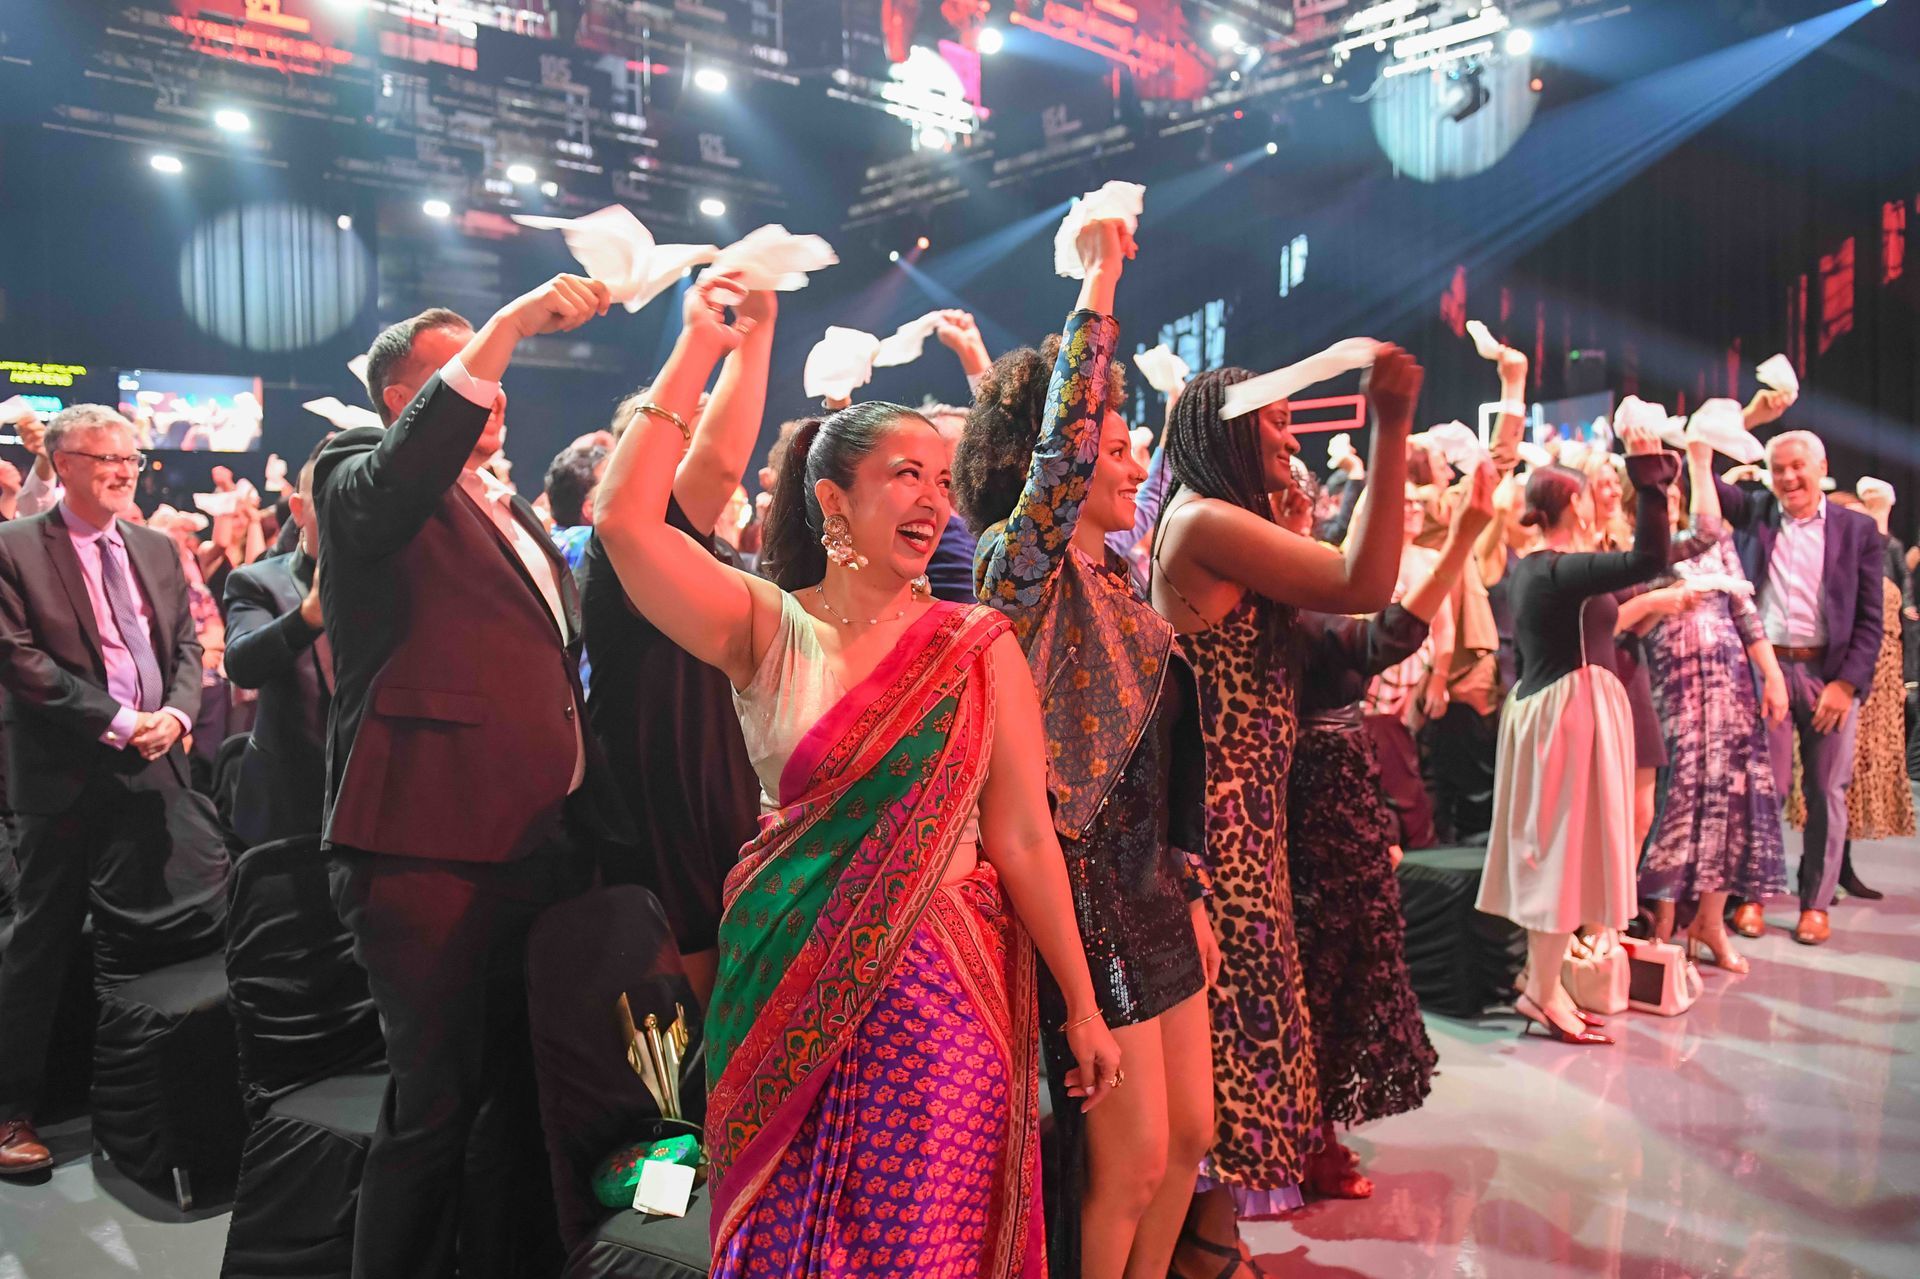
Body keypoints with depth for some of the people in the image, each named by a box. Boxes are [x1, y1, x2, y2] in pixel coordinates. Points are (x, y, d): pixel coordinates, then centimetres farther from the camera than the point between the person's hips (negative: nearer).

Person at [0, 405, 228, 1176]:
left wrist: (176, 714, -7)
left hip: (153, 765, 6)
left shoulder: (157, 548, 14)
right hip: (66, 773, -5)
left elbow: (187, 645, 12)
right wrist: (121, 722, -16)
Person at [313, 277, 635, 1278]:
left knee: (531, 1089, 15)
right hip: (429, 849, -7)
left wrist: (593, 818, 20)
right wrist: (505, 326, -30)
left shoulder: (514, 514, 22)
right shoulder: (361, 477, 0)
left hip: (545, 845, 8)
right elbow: (401, 478, -27)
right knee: (436, 1104, -1)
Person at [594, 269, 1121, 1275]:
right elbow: (624, 522, -16)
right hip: (785, 990, 1)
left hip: (935, 992, -1)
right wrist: (699, 351, -12)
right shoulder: (767, 630, -3)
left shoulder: (977, 649, -4)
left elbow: (1023, 838, -3)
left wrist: (1082, 1008, 0)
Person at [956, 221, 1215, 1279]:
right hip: (1084, 884, -8)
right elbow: (1065, 434, -28)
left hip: (1153, 884, 8)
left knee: (1188, 1136, 16)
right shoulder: (1019, 566, -10)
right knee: (1128, 1160, 0)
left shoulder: (1113, 579, 13)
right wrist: (1100, 274, -19)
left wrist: (1191, 892, 17)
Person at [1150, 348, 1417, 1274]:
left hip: (1246, 816, 10)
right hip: (1221, 819, -10)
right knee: (1234, 1016, 0)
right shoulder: (1203, 521, -15)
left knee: (1230, 1021, 15)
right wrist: (1392, 424, -23)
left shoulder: (1227, 527, 17)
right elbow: (1361, 585, -22)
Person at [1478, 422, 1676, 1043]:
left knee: (1547, 846, 16)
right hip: (1575, 708, -9)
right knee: (1568, 846, -3)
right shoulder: (1563, 570, -18)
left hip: (1537, 704, 10)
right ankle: (1544, 992, 3)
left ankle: (1539, 969, 25)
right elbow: (1649, 558, -30)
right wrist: (1649, 472, -28)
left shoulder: (1525, 569, 10)